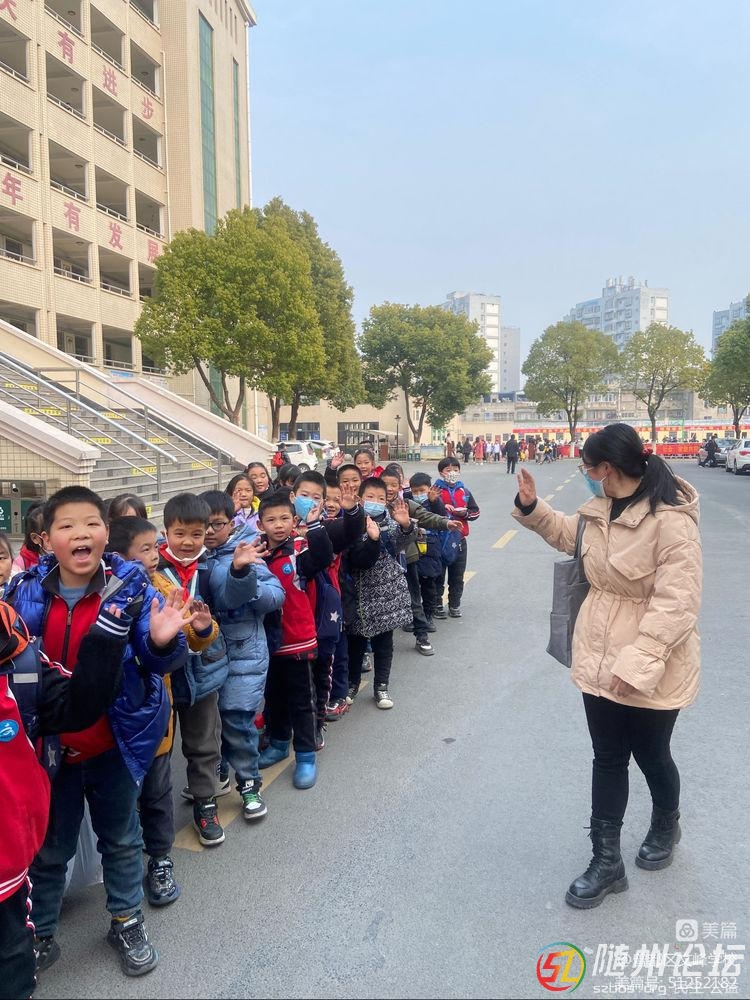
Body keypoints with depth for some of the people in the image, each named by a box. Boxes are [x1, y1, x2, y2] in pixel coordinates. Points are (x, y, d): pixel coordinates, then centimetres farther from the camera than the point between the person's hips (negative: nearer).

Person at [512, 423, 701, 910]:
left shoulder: (671, 520, -24)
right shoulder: (601, 508, 0)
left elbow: (677, 602, -27)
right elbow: (568, 532, 21)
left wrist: (638, 662, -30)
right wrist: (532, 506, 6)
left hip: (651, 665, -6)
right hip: (600, 655, 6)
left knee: (650, 755, 17)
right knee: (607, 758, 13)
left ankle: (666, 826, 48)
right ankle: (607, 861, 27)